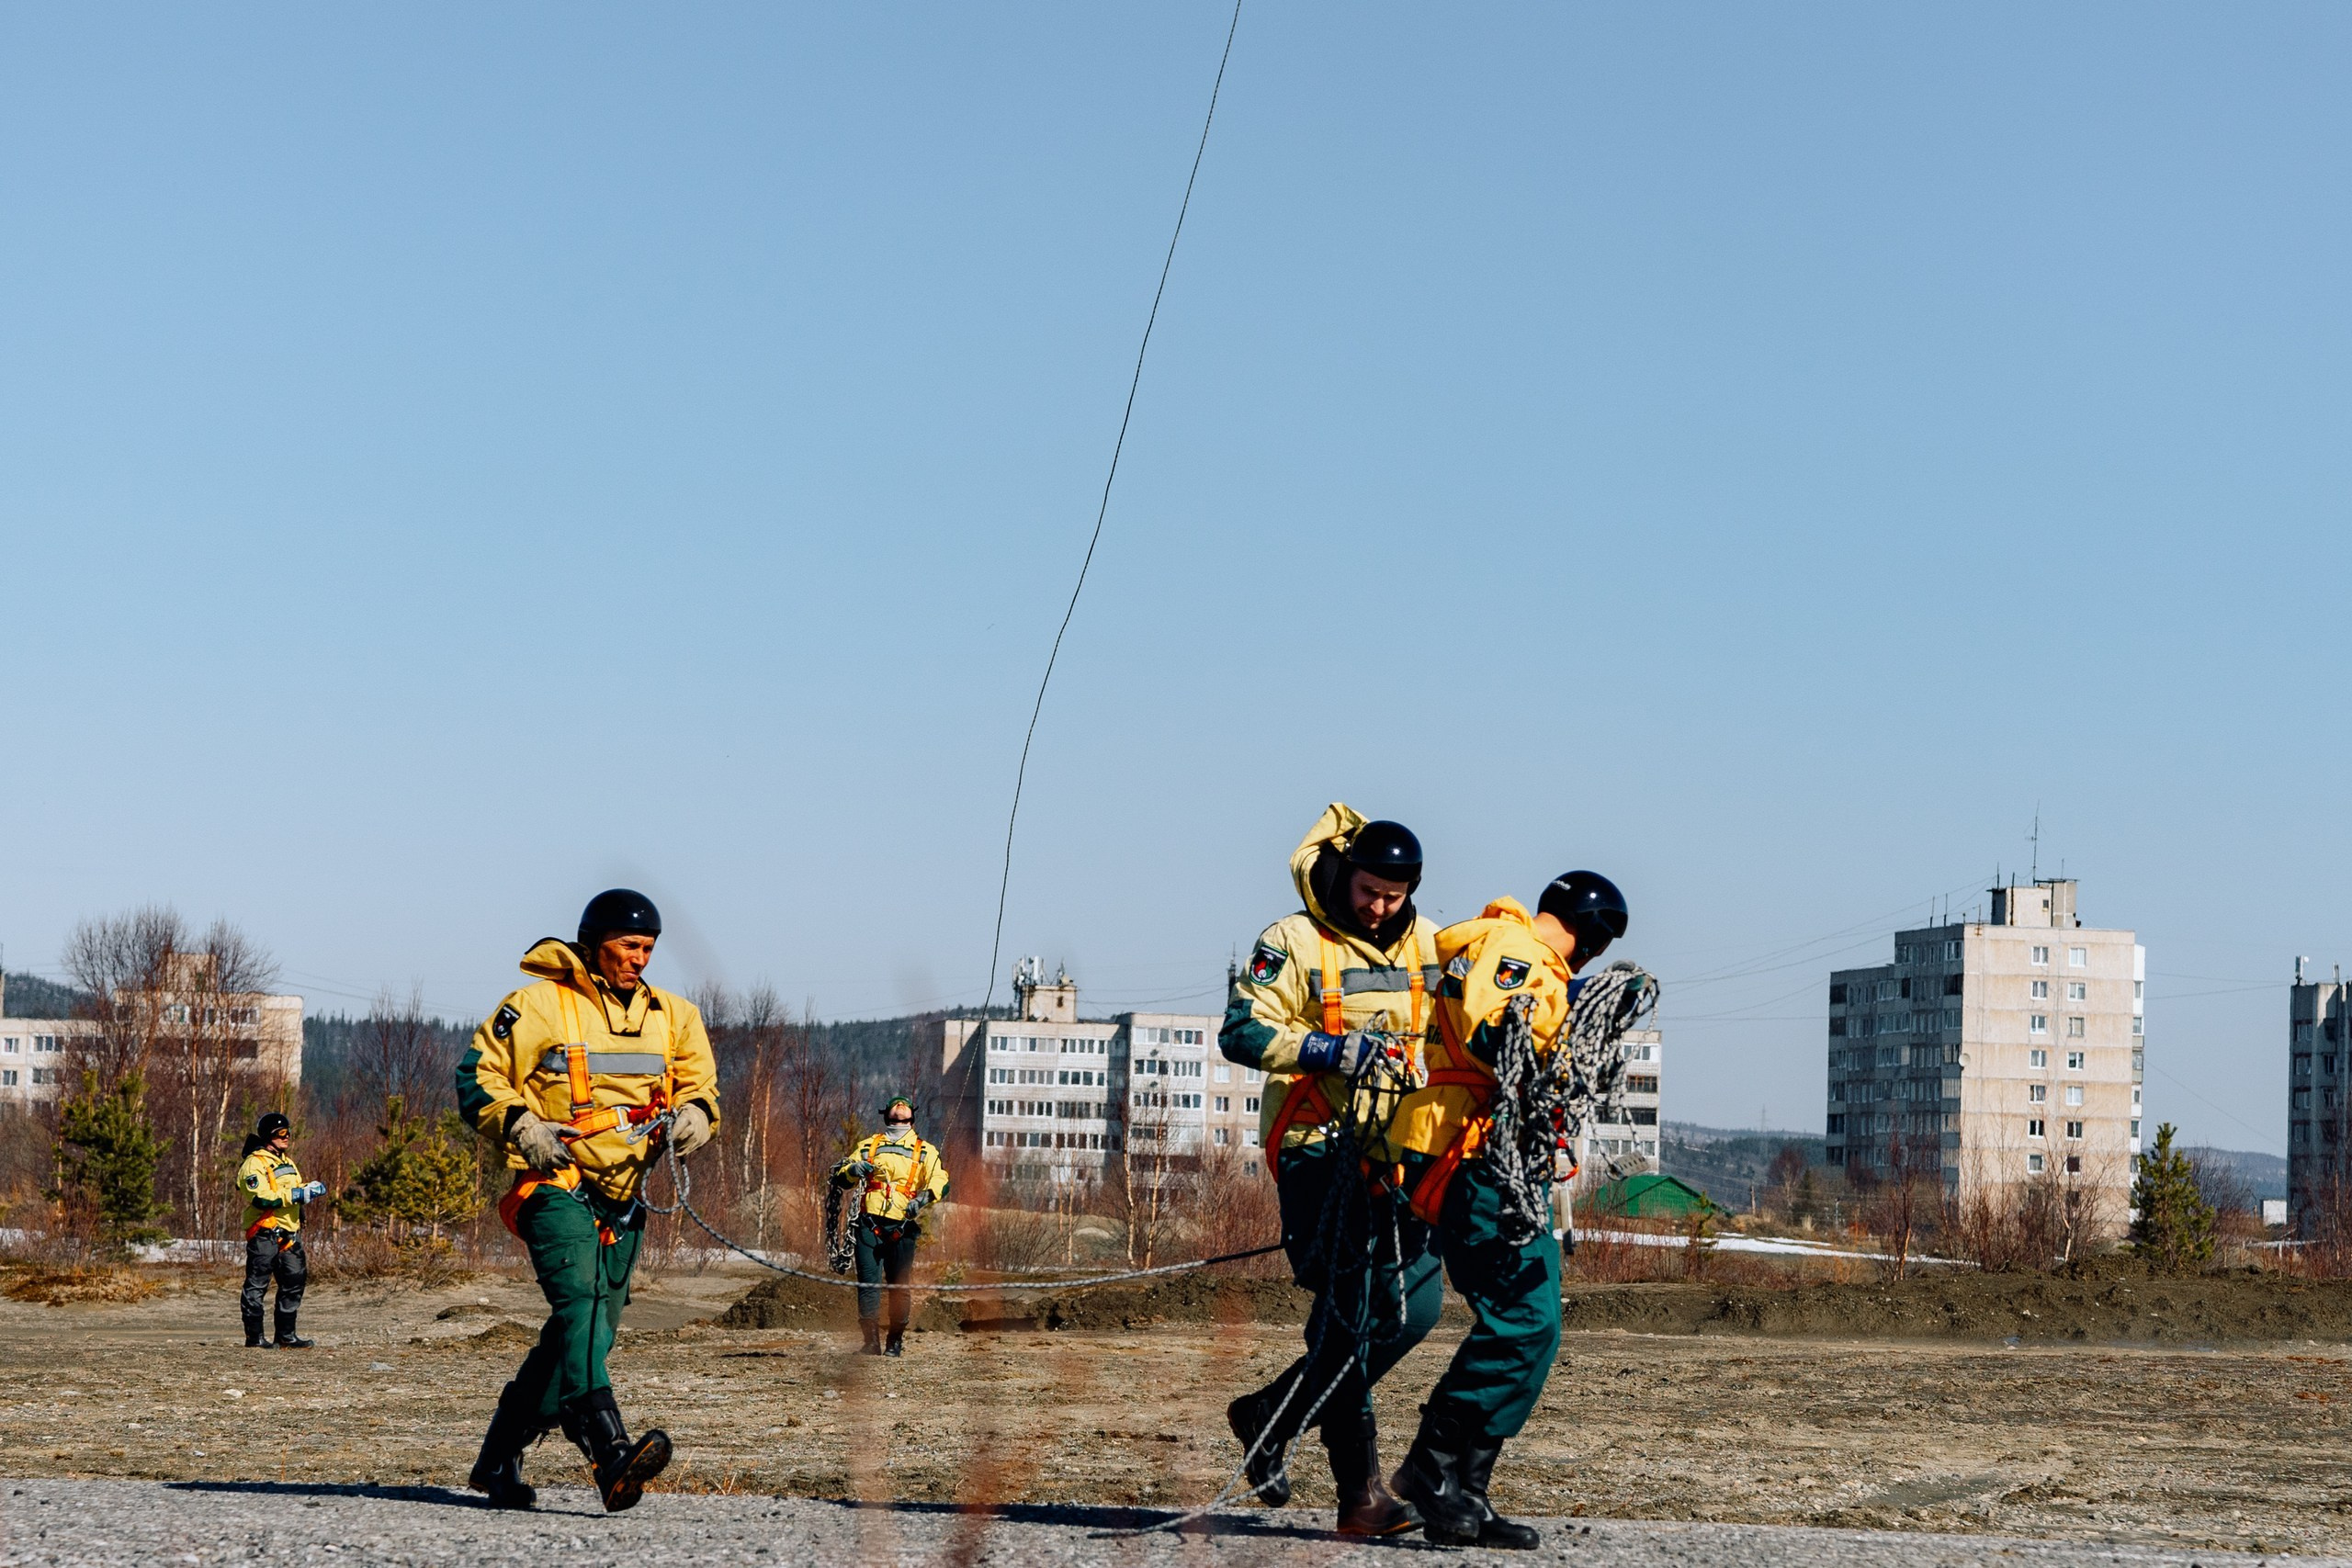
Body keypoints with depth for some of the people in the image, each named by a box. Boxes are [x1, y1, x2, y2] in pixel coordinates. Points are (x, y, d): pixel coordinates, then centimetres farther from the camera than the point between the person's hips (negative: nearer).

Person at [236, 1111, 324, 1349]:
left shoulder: (286, 1162, 22)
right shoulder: (254, 1164, -9)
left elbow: (296, 1191, 27)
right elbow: (262, 1198, -21)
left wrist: (312, 1189, 3)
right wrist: (296, 1195, -22)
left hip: (289, 1235, 9)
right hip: (264, 1234, -9)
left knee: (294, 1282, 10)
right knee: (257, 1286, -4)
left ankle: (286, 1335, 17)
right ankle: (254, 1337, -2)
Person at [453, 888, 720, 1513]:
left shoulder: (671, 1016, 15)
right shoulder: (537, 1006, -2)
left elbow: (701, 1083, 22)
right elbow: (476, 1076, -1)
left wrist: (696, 1113, -2)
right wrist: (518, 1122, -19)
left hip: (623, 1197, 7)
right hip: (556, 1185, -7)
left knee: (586, 1330, 8)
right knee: (581, 1301, -26)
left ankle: (498, 1461, 21)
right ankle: (611, 1455, -42)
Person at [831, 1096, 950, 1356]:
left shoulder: (926, 1151, 18)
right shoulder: (868, 1147, 22)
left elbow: (940, 1181, 2)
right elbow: (840, 1180, 16)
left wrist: (923, 1198, -19)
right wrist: (852, 1170, -8)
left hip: (902, 1227, 0)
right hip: (870, 1224, 1)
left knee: (900, 1286, -2)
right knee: (868, 1284, -9)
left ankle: (896, 1341, 10)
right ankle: (871, 1341, -7)